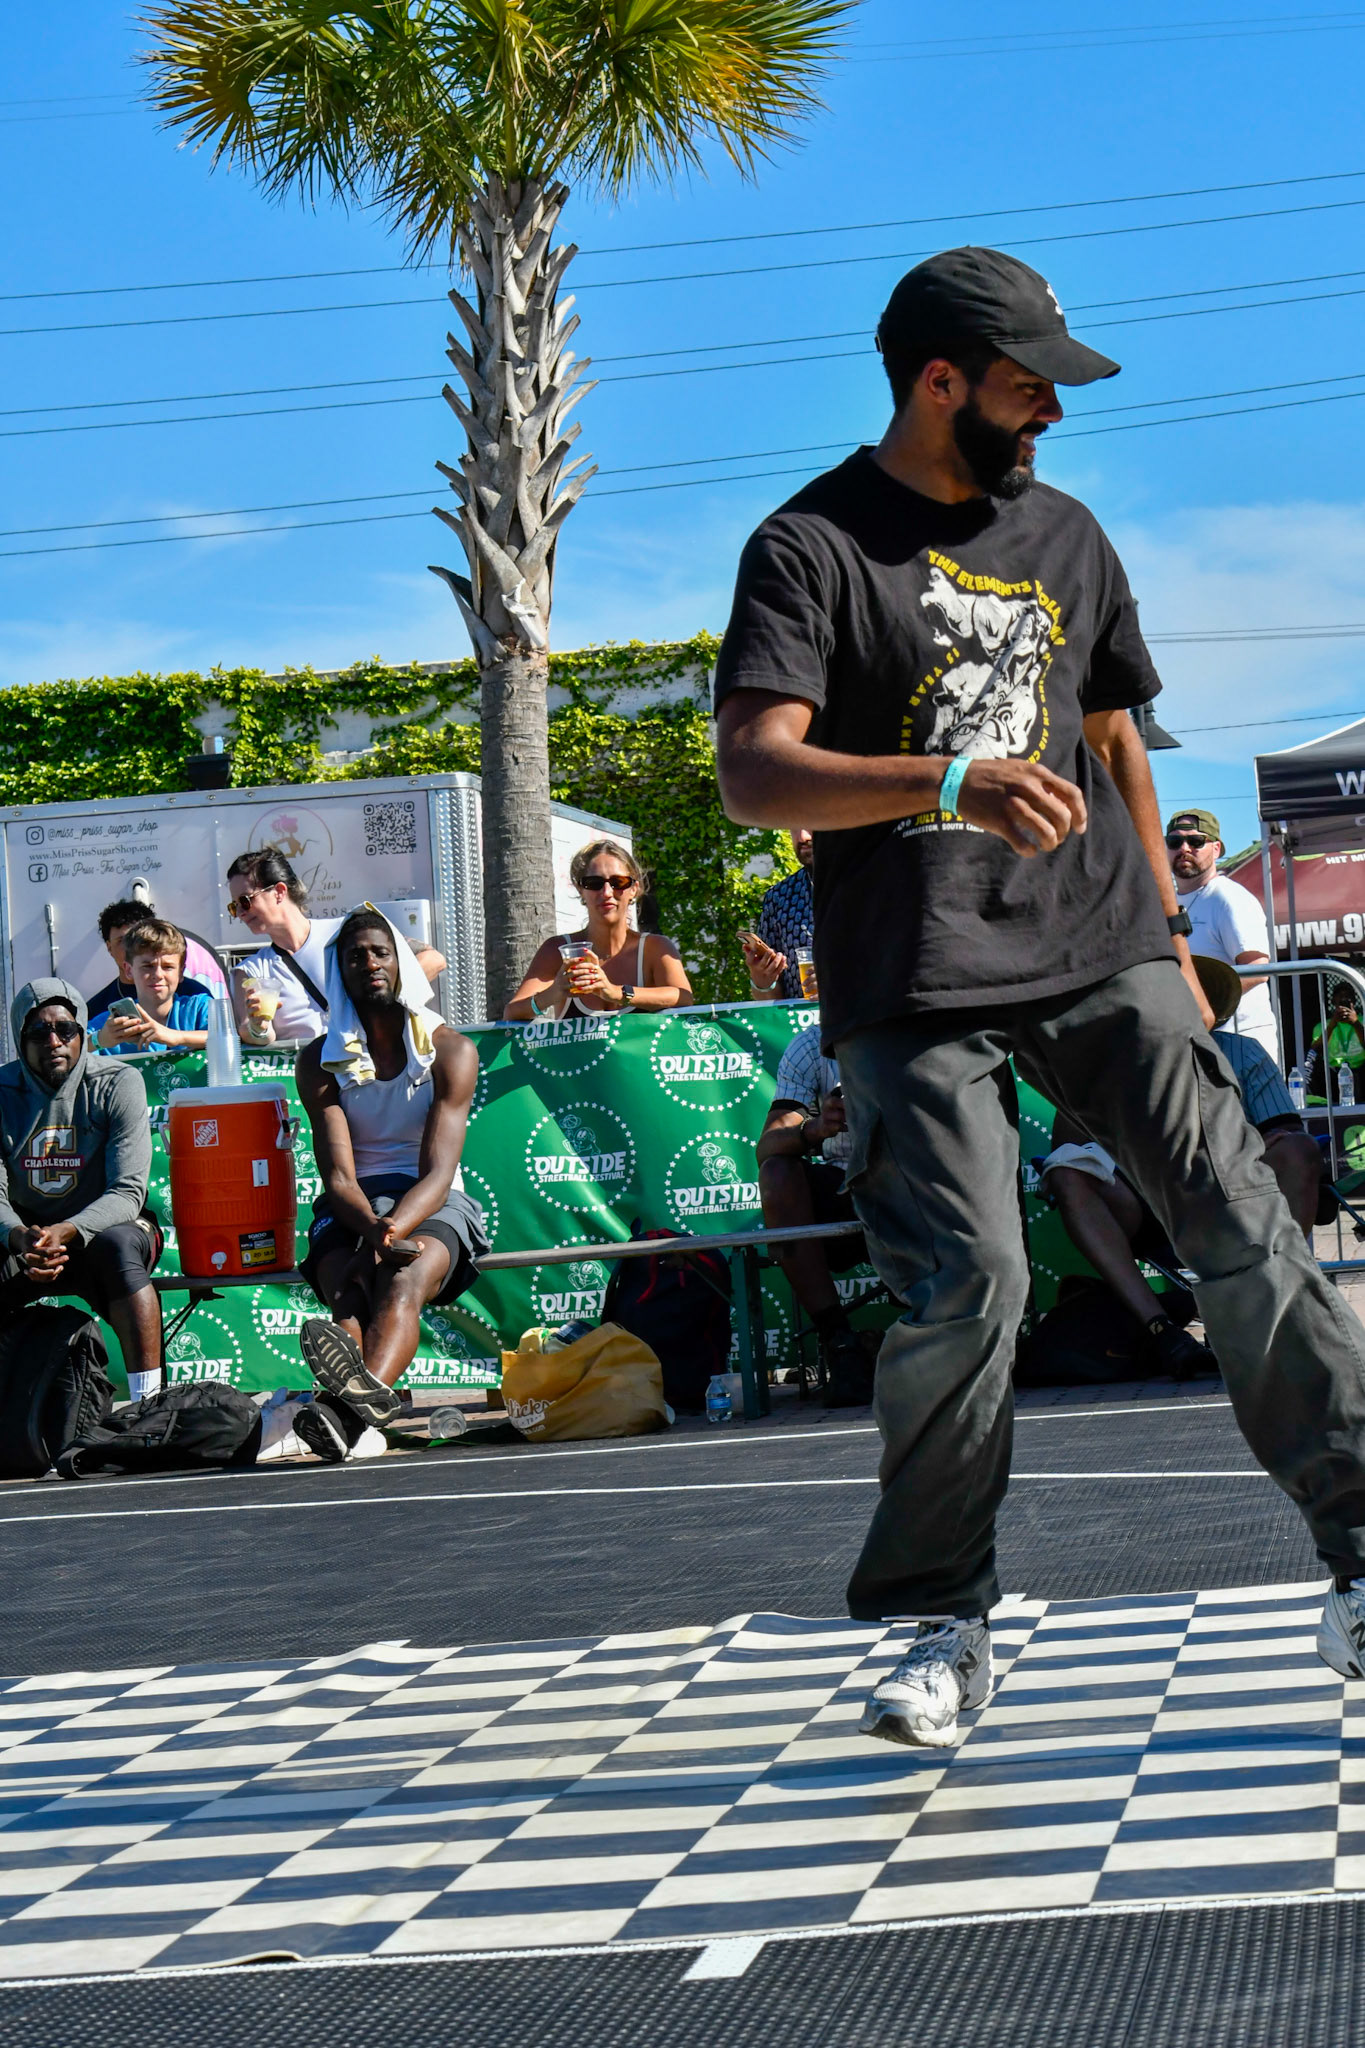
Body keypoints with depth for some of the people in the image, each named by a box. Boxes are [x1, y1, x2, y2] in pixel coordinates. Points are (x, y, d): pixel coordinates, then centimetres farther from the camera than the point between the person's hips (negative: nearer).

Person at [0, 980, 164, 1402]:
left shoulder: (118, 1084, -9)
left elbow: (128, 1192, -16)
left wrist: (67, 1232, -34)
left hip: (105, 1227, -3)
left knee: (117, 1246, -38)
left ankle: (149, 1401, -41)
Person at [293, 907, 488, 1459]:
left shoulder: (452, 1051, 1)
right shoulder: (320, 1062, 6)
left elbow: (438, 1172, -11)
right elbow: (338, 1175, -6)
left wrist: (396, 1229, -32)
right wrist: (372, 1230, -30)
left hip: (432, 1206, -2)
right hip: (351, 1211, 2)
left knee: (404, 1279, -38)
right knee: (348, 1284, -35)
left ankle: (350, 1407, -69)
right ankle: (361, 1399, -69)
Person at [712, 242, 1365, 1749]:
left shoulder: (1063, 536, 17)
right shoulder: (813, 548, -3)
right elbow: (756, 774, -16)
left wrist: (1167, 937, 23)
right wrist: (955, 785, -29)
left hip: (1100, 957, 5)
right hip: (918, 987, -4)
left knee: (1242, 1229, -7)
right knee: (964, 1282, -14)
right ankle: (941, 1624, 2)